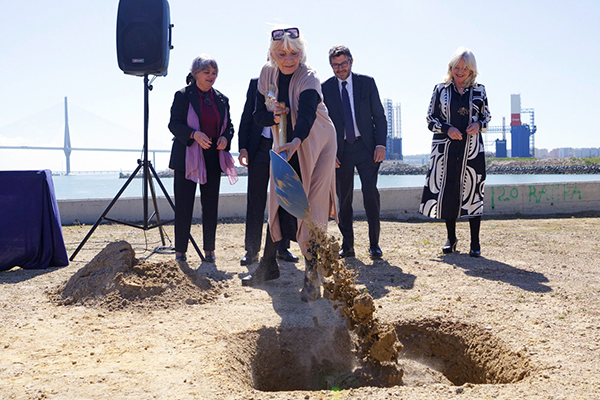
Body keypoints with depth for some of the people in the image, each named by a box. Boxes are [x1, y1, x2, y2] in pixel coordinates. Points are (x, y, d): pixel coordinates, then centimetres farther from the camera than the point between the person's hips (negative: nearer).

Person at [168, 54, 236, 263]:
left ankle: (209, 250, 16)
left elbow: (228, 125, 16)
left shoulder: (221, 99, 12)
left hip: (213, 159, 4)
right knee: (183, 206, -1)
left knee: (211, 206, 6)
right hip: (187, 158, -4)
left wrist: (225, 138, -6)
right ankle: (180, 251, 9)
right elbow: (174, 124, -6)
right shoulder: (183, 95, -1)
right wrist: (194, 134, -22)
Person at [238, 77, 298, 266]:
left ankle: (282, 248, 17)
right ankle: (251, 250, 9)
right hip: (259, 147, 0)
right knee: (255, 200, 2)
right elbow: (247, 117, 7)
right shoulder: (256, 84, 9)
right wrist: (243, 147, -2)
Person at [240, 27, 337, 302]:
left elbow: (307, 114, -39)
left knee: (311, 208, -13)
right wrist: (275, 116, -23)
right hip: (286, 146, 5)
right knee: (278, 204, 10)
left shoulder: (308, 78, -21)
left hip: (315, 144, -5)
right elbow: (258, 115, 0)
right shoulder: (267, 74, -3)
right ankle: (268, 266, 23)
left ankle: (313, 277, -9)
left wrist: (295, 142, -57)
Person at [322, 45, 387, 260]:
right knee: (344, 198, 3)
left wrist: (380, 144, -6)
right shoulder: (325, 88, 4)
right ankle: (347, 245, 13)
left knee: (371, 193, -8)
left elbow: (379, 116, 5)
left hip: (366, 146, -1)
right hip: (340, 150, 1)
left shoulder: (367, 82, 4)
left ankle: (374, 244, 2)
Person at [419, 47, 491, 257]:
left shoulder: (479, 91, 8)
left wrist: (478, 125, -9)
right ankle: (451, 238, 18)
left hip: (472, 149, 0)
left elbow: (487, 117, 14)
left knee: (472, 192, -1)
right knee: (447, 191, 1)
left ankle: (475, 242, 7)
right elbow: (430, 119, 5)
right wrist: (447, 129, -12)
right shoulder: (440, 90, 6)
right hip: (446, 149, 0)